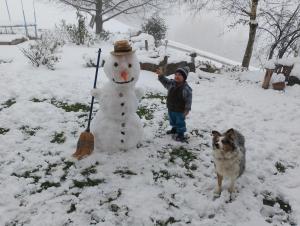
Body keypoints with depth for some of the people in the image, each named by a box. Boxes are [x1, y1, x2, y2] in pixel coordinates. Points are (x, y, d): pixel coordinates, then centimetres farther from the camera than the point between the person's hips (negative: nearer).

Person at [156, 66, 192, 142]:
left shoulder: (186, 88, -23)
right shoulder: (171, 83, -6)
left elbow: (188, 99, -19)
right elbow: (165, 81, 6)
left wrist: (187, 109, -19)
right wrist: (161, 75, -10)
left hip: (180, 110, -7)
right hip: (171, 108, 7)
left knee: (180, 122, 10)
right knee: (172, 121, 27)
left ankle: (180, 134, 27)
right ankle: (174, 129, 52)